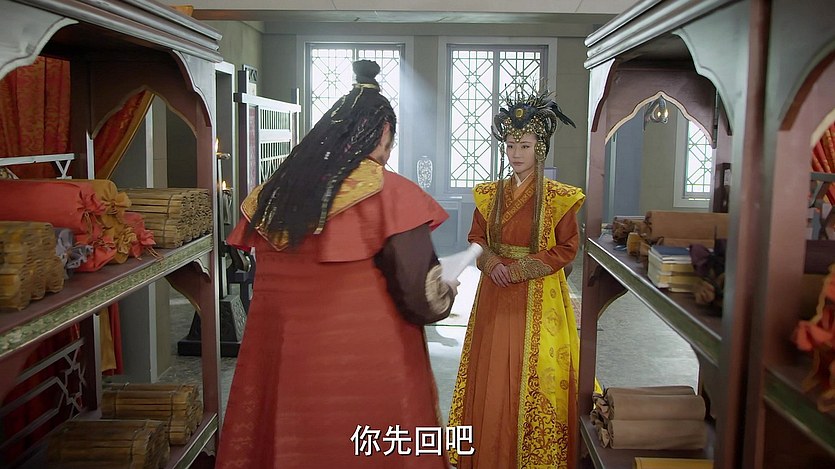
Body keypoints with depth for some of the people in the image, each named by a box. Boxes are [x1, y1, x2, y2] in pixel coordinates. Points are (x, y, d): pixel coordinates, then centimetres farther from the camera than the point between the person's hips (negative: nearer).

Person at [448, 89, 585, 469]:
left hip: (538, 298, -4)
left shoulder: (557, 197, -6)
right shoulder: (490, 193, 6)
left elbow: (566, 248, -6)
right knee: (491, 374, 8)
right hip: (496, 295, 4)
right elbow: (476, 238, 11)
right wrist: (491, 262, -10)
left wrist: (522, 268, -15)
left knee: (532, 375, 0)